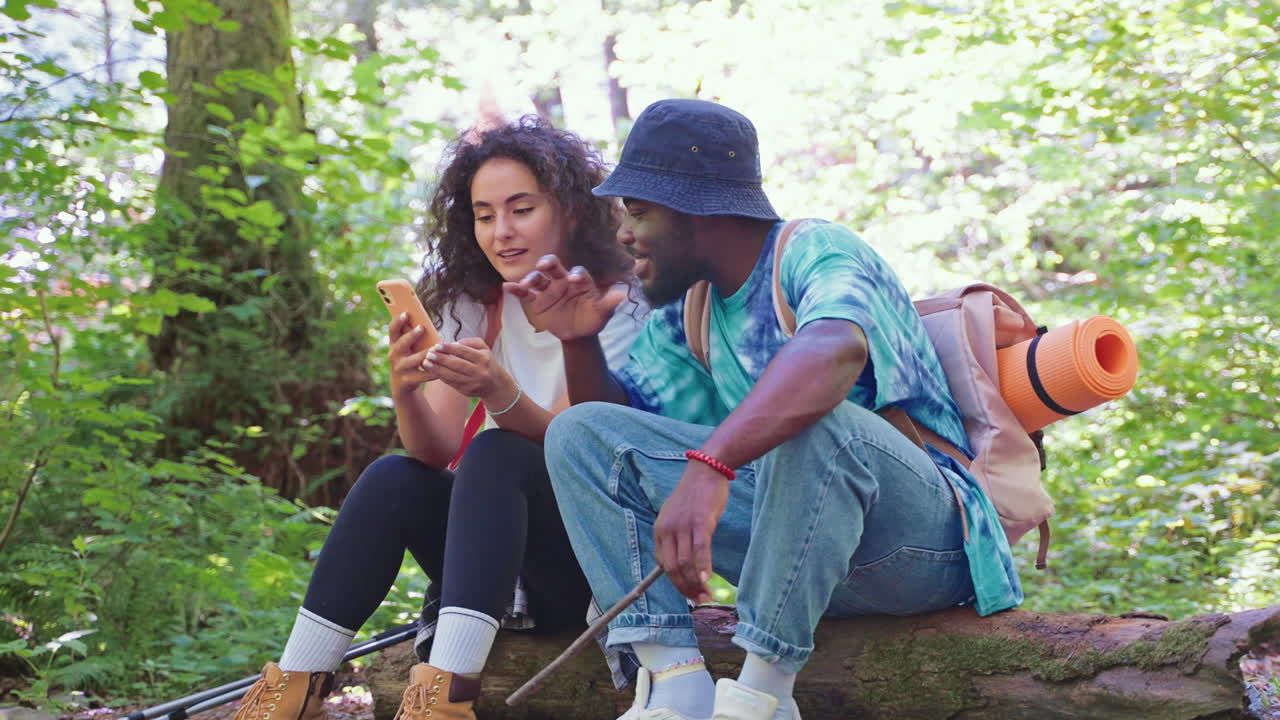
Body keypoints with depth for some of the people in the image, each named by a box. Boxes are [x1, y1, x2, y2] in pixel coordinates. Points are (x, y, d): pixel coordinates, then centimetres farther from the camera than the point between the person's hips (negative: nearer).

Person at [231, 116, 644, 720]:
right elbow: (437, 451, -6)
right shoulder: (473, 305, 6)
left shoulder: (618, 306, -9)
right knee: (392, 479, -20)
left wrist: (503, 396, -41)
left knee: (496, 455, -30)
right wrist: (406, 392, -28)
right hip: (503, 560, 5)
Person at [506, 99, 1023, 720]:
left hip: (920, 531, -7)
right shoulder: (687, 308, 12)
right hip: (786, 524, 8)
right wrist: (580, 342, -3)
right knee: (579, 433, -3)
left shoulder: (814, 252, -14)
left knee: (814, 420, -39)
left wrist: (710, 465, -51)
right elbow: (624, 419, 18)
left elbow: (835, 350, -37)